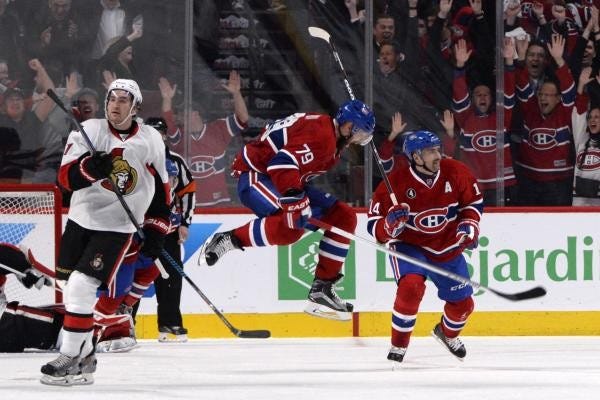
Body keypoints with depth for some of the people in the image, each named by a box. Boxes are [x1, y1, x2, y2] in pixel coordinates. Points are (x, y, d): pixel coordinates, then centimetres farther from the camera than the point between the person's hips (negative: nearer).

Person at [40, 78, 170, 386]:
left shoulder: (151, 141, -1)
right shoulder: (88, 131, -4)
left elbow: (160, 188, 10)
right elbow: (66, 176, -15)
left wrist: (156, 229, 7)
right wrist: (91, 167, -35)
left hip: (116, 227, -3)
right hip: (81, 219, 3)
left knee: (81, 287, -16)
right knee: (74, 290, 8)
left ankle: (71, 360, -11)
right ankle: (84, 354, 25)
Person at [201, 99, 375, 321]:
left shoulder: (331, 137, 12)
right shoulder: (320, 134, -21)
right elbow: (283, 163, -34)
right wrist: (295, 198, -41)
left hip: (283, 180, 11)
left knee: (343, 217, 5)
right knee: (292, 224, -38)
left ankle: (322, 288, 6)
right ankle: (230, 239, -20)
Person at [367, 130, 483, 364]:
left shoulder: (455, 172, -13)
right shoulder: (396, 183, -23)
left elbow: (474, 202, 5)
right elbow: (375, 227, -18)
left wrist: (469, 225, -10)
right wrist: (391, 224, -39)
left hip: (448, 247, 4)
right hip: (409, 246, -4)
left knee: (462, 304, 10)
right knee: (411, 286, -32)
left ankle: (448, 334, 47)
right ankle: (398, 345, -13)